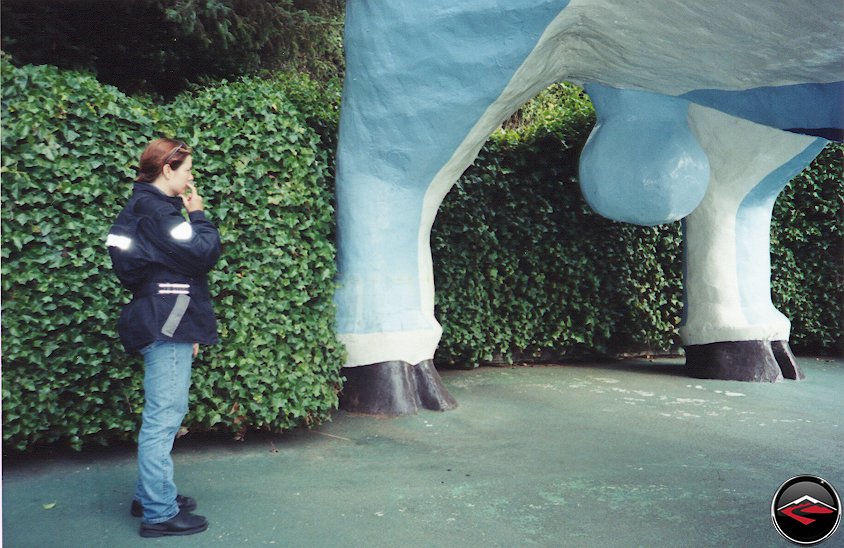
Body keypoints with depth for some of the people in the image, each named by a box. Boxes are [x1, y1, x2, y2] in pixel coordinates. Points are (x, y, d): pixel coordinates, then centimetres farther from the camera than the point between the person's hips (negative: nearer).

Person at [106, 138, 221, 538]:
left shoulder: (145, 206, 18)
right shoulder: (156, 210, -14)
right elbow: (203, 254, -20)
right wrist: (198, 215, -2)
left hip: (164, 326, 11)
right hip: (167, 328, -11)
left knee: (164, 415, 17)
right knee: (163, 418, -6)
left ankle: (150, 496, 27)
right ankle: (159, 513, 1)